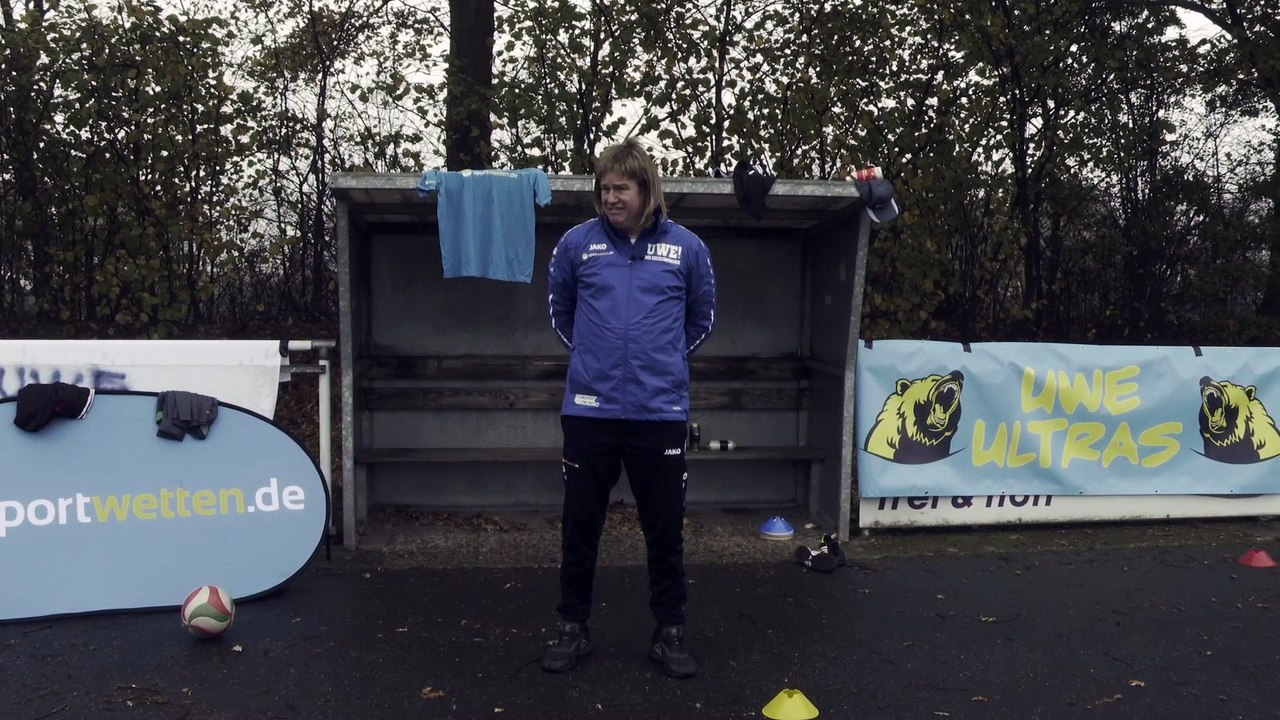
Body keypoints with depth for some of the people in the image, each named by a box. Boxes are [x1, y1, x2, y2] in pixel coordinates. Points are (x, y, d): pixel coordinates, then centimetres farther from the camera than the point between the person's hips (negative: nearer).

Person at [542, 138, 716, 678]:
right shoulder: (578, 243, 1)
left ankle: (669, 633, 24)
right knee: (581, 524, 10)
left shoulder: (687, 248, 2)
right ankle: (573, 628, 26)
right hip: (589, 410, 0)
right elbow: (559, 309, 17)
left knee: (665, 528, 8)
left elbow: (701, 319, 16)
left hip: (661, 411, 0)